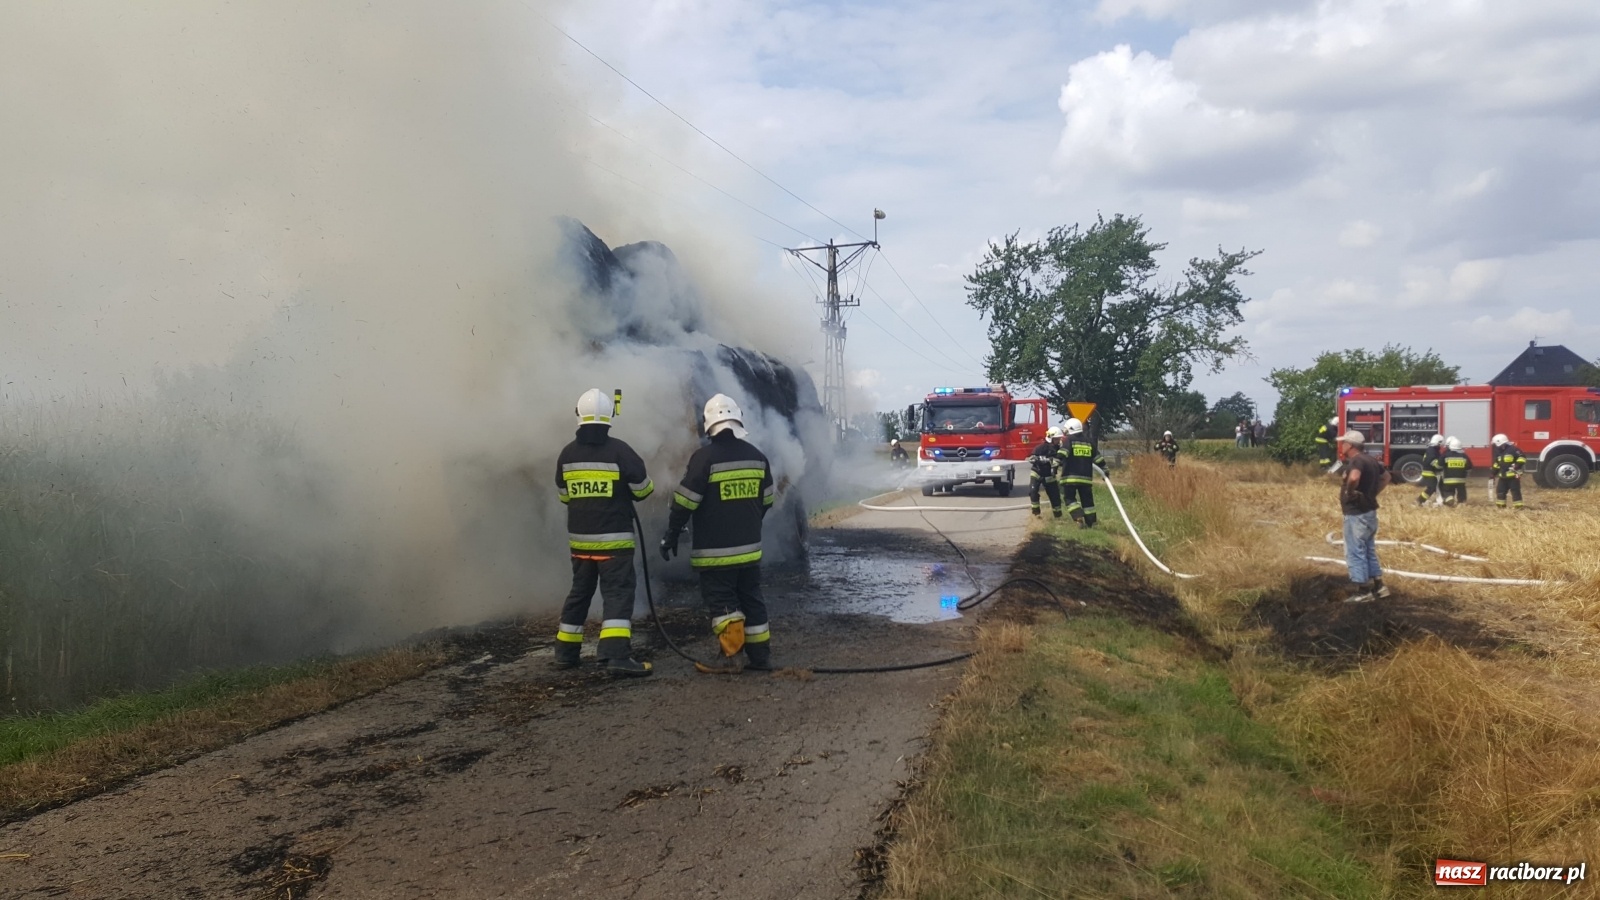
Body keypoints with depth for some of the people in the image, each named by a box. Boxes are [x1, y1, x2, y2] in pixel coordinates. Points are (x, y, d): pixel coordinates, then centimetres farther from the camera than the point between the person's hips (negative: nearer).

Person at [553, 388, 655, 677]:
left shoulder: (567, 454, 3)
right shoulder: (619, 450, -12)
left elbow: (564, 494, 14)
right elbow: (643, 489, -6)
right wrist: (622, 494, 16)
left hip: (579, 538, 5)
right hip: (614, 539, -5)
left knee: (579, 592, 17)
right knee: (618, 594, -7)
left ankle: (565, 652, 23)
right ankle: (617, 654, -19)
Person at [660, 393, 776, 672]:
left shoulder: (704, 457, -14)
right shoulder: (757, 457, 5)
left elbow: (684, 502, -13)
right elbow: (766, 501, 15)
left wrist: (671, 535, -3)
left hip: (715, 551, -5)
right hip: (749, 548, 6)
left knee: (721, 602, 2)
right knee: (751, 600, 14)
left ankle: (733, 655, -5)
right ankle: (760, 655, 17)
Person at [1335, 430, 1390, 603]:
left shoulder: (1356, 460, -19)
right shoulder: (1370, 460, 10)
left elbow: (1354, 477, -41)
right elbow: (1386, 477, 26)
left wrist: (1349, 492, -23)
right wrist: (1372, 492, 16)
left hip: (1357, 514, -10)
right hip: (1369, 511, 10)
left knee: (1355, 552, -2)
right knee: (1369, 550, 18)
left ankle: (1362, 590, 2)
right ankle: (1377, 585, 22)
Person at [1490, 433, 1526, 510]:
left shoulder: (1513, 449, -13)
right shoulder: (1499, 452, 14)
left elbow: (1522, 458, -16)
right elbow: (1496, 464, 23)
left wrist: (1517, 465, -24)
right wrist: (1493, 473, 21)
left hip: (1513, 476, -8)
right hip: (1503, 476, 8)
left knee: (1515, 491, -4)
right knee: (1500, 491, 10)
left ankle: (1518, 506, -1)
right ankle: (1501, 506, 19)